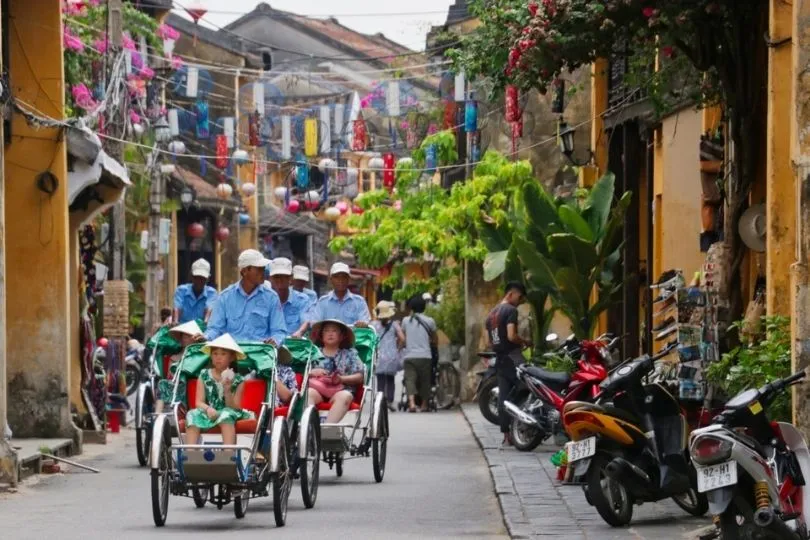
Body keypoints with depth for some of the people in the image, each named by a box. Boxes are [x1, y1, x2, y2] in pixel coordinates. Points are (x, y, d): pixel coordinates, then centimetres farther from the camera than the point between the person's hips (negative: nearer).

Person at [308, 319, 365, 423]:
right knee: (308, 393, -34)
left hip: (341, 389, -1)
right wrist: (312, 372, -7)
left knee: (345, 396, -36)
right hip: (318, 388, 1)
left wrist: (341, 379, -9)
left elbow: (359, 377, 8)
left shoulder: (350, 354, 18)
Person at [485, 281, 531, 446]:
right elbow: (511, 336, -20)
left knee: (503, 397, 5)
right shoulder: (511, 310, -9)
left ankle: (506, 435, 3)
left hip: (499, 359, 8)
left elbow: (489, 341, 19)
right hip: (512, 358, -8)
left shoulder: (491, 314, 18)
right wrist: (525, 342, -3)